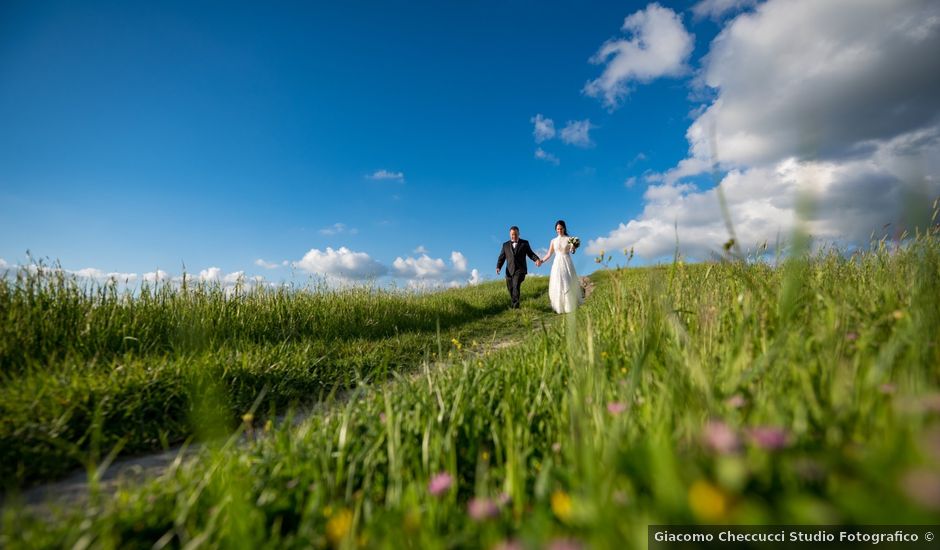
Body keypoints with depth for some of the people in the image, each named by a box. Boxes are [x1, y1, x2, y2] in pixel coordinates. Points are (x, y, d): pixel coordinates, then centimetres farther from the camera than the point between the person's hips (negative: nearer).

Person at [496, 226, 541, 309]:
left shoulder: (524, 243, 10)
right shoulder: (505, 245, 15)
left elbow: (530, 253, 7)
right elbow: (501, 257, 9)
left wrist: (537, 259, -14)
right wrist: (498, 267, -7)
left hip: (520, 270, -3)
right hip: (509, 271, 3)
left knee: (516, 286, -22)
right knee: (511, 289, 8)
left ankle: (515, 307, -25)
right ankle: (512, 307, 26)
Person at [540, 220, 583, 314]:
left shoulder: (569, 239, 3)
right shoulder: (553, 241, 10)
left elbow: (572, 251, -8)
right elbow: (549, 254, 12)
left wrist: (573, 249, -30)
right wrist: (541, 261, 0)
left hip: (567, 263, -2)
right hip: (557, 264, 2)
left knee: (569, 284, -4)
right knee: (557, 286, -3)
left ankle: (571, 306, 6)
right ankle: (559, 307, 3)